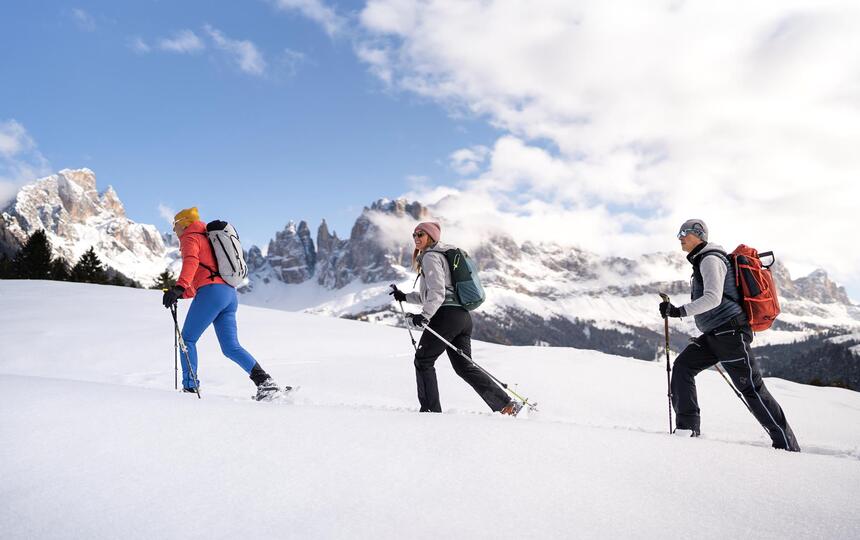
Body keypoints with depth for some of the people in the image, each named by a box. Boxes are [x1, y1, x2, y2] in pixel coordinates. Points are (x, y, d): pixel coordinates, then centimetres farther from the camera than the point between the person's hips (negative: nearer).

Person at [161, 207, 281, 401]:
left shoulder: (190, 238, 5)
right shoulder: (208, 238, 32)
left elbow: (191, 262, -18)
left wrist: (178, 287, -31)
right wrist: (182, 293, 39)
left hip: (211, 292, -8)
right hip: (230, 294, 8)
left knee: (187, 339, 3)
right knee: (231, 347, 4)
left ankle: (190, 387, -2)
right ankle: (264, 381, -9)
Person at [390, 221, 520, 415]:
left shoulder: (430, 257, -2)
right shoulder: (442, 255, 28)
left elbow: (438, 292, -16)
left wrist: (424, 315, -25)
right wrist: (405, 297, 31)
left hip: (446, 314, -9)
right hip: (463, 316, 9)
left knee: (423, 361, 3)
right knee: (464, 367, 11)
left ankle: (431, 409, 3)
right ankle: (507, 404, 6)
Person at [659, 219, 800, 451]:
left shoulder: (710, 259, -11)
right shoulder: (702, 260, 19)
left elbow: (713, 298, -25)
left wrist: (679, 311, -29)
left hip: (729, 332, -10)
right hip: (714, 335, 10)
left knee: (751, 387, -5)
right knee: (683, 365, -3)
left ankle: (787, 445, 6)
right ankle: (688, 427, -6)